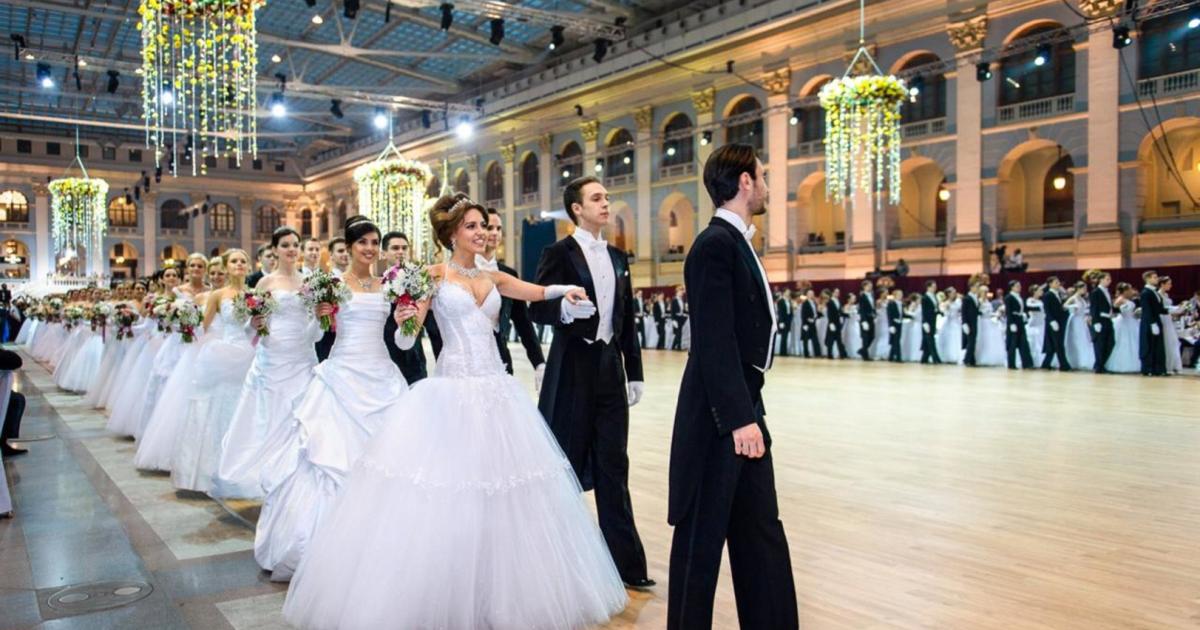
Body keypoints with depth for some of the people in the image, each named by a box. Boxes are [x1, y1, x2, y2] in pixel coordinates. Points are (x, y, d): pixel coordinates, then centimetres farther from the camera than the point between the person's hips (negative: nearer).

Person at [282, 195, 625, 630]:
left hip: (496, 392, 5)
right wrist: (405, 321, -29)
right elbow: (406, 341, -7)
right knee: (443, 497, -2)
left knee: (498, 493, 10)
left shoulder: (493, 278, 13)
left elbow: (540, 292, 22)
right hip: (450, 392, -5)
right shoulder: (434, 274, -1)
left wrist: (567, 290, 1)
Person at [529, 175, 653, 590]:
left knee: (613, 467, 7)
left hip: (610, 369, 5)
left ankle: (625, 562, 13)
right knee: (566, 464, 5)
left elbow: (627, 320, 15)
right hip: (573, 369, -5)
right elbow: (537, 308, -11)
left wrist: (634, 373, 13)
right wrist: (566, 308, -32)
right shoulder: (559, 253, -4)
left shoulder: (618, 258, 14)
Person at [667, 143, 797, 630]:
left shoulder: (735, 241, 14)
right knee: (703, 537, 4)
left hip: (742, 407, 10)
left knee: (761, 531, 17)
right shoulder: (716, 244, -16)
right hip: (720, 415, -10)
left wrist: (750, 411, 16)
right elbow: (713, 342, -23)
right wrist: (739, 418, -25)